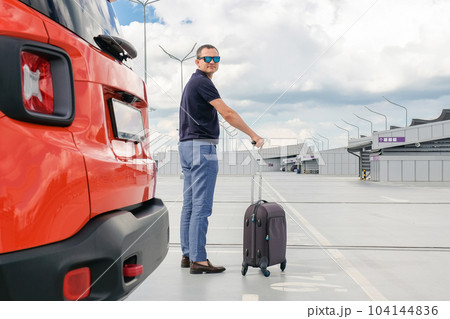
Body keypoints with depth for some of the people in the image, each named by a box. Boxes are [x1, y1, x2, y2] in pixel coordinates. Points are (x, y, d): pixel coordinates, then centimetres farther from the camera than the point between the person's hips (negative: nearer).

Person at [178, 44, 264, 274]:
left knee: (190, 205, 11)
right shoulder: (202, 82, -11)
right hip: (201, 147, -11)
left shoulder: (193, 83, 21)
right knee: (201, 206, -9)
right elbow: (228, 114, -17)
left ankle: (187, 255, 16)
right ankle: (198, 260, -7)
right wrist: (254, 136, -13)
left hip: (187, 147, 11)